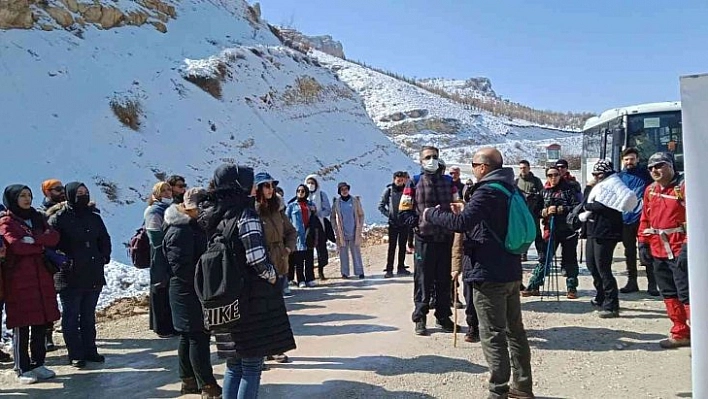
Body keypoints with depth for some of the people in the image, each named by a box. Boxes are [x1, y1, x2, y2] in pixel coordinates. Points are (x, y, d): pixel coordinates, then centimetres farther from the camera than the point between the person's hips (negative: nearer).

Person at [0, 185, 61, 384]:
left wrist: (32, 240, -14)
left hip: (41, 277, 5)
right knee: (21, 325, -2)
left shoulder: (38, 218, 16)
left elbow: (54, 237, 0)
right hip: (18, 279, -5)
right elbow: (16, 245, -16)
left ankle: (38, 364, 18)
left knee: (42, 322, 7)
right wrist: (41, 245, -4)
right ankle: (23, 369, 7)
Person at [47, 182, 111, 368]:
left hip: (93, 276, 5)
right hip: (70, 277, -5)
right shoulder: (58, 218, -9)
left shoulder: (94, 216, 8)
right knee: (71, 317, 5)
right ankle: (75, 355, 14)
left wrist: (104, 257, 5)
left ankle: (90, 350, 25)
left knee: (89, 316, 15)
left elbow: (104, 239, 17)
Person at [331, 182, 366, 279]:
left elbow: (361, 215, 7)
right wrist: (336, 230, 0)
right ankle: (344, 273, 10)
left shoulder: (355, 201, 3)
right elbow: (333, 217, 9)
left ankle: (359, 272, 7)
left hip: (354, 233, 0)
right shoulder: (336, 203, 3)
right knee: (343, 253, 3)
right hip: (342, 233, 0)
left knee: (356, 252, 2)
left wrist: (360, 228, 0)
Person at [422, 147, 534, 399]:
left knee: (493, 335, -2)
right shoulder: (510, 190, 12)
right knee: (515, 330, 16)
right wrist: (466, 210, 20)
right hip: (511, 272, 9)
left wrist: (431, 214, -15)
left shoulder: (487, 191, -18)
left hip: (489, 275, -9)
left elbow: (461, 223, -29)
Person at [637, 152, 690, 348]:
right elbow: (645, 218, 18)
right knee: (669, 294, 14)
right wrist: (643, 242, 11)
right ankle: (680, 334, 25)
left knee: (686, 294, -7)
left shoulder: (684, 187, -11)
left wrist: (687, 247, -19)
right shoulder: (650, 190, 12)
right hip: (658, 251, 7)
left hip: (679, 251, -7)